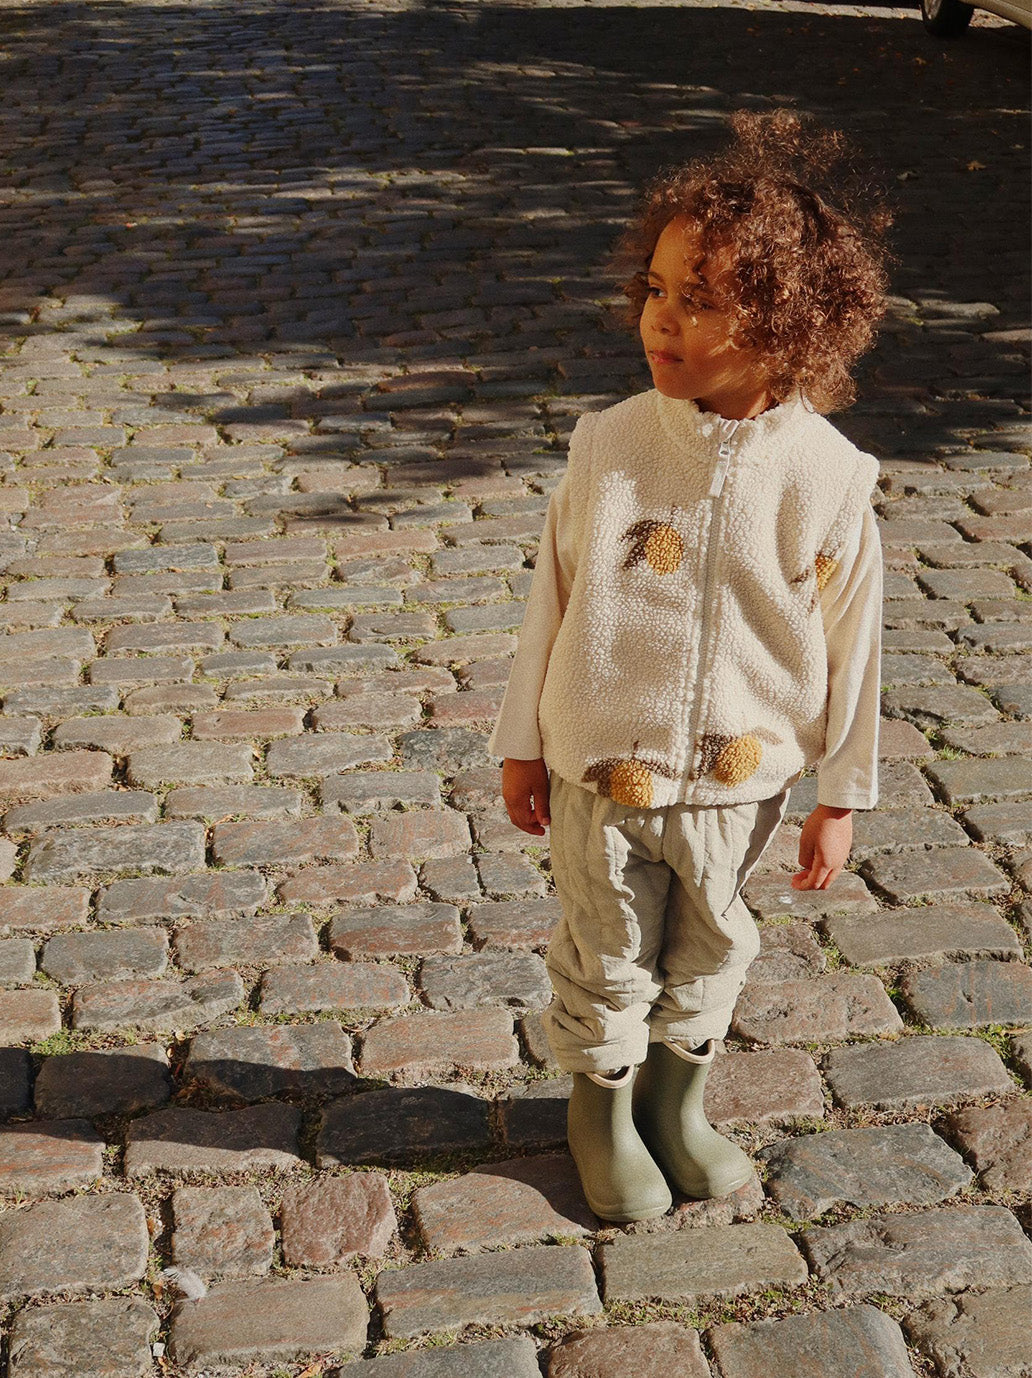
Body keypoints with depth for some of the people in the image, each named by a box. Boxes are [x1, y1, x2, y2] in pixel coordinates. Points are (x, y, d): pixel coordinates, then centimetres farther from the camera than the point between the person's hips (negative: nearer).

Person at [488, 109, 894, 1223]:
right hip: (603, 770, 0)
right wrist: (524, 742, 3)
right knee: (606, 963, 16)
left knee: (707, 956, 21)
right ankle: (601, 1102, 42)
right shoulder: (611, 445, -13)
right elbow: (554, 593, -3)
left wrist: (841, 796, -1)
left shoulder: (824, 475, -15)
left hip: (738, 779, 1)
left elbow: (849, 642, -6)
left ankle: (677, 1097, 46)